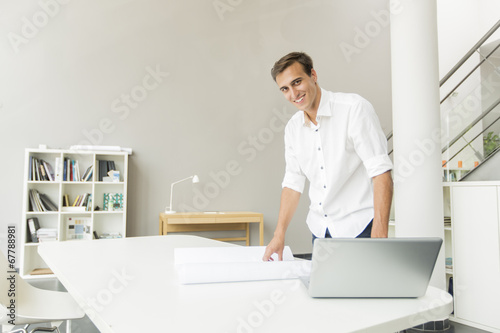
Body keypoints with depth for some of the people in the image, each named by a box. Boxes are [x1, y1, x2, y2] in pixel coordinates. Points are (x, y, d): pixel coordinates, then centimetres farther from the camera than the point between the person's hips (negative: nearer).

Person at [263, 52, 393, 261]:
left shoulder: (354, 108, -12)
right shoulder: (293, 128, 7)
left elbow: (381, 171, -17)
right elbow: (293, 181, 11)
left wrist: (380, 235, -23)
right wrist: (279, 235, 5)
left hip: (358, 228, -5)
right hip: (320, 230, 5)